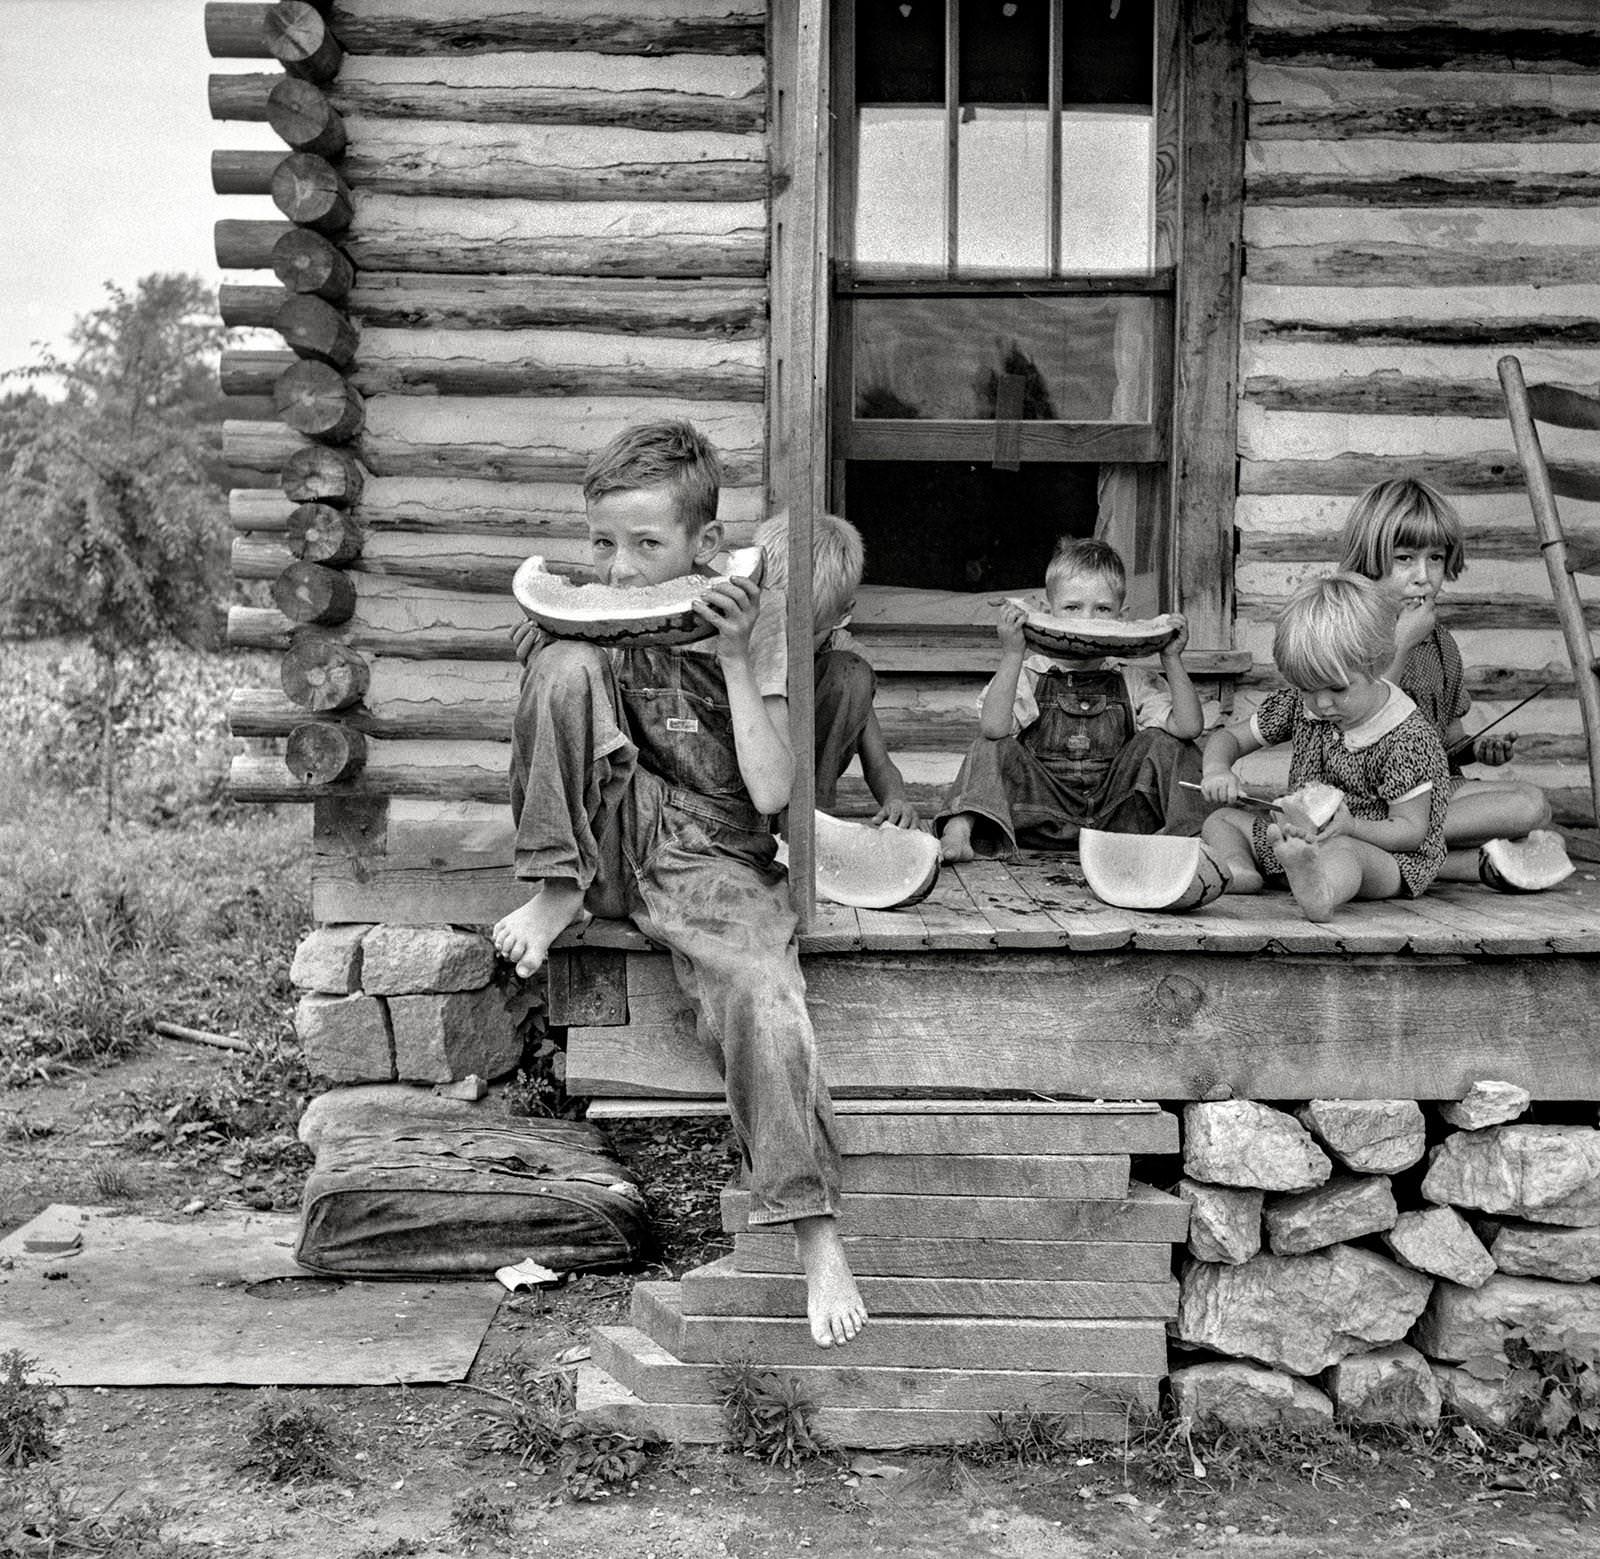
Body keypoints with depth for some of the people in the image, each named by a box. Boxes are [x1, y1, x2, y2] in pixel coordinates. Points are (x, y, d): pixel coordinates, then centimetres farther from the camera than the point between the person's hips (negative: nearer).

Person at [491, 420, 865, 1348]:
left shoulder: (753, 627, -3)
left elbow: (770, 794, -12)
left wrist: (734, 659, -15)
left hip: (711, 856, -2)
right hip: (608, 840, 2)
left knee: (762, 988, -33)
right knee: (568, 663, -21)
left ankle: (819, 1235, -25)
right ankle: (558, 896, -14)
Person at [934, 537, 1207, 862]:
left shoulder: (1132, 684, 6)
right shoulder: (1027, 676, 1)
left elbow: (1189, 727, -8)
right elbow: (994, 728, -20)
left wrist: (1172, 660, -8)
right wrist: (1012, 655, -23)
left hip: (1115, 817, 1)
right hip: (1045, 820, -1)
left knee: (1165, 743, -12)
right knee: (992, 750, -19)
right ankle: (960, 827, -36)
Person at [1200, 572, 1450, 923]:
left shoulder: (1408, 738, -19)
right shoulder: (1299, 704, 0)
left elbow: (1412, 831, -17)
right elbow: (1228, 737, 10)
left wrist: (1350, 826, -36)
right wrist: (1217, 769, -16)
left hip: (1388, 856, -8)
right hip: (1303, 838, 8)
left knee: (1338, 850, -41)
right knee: (1221, 820, 3)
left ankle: (1320, 892, -78)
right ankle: (1236, 869, -32)